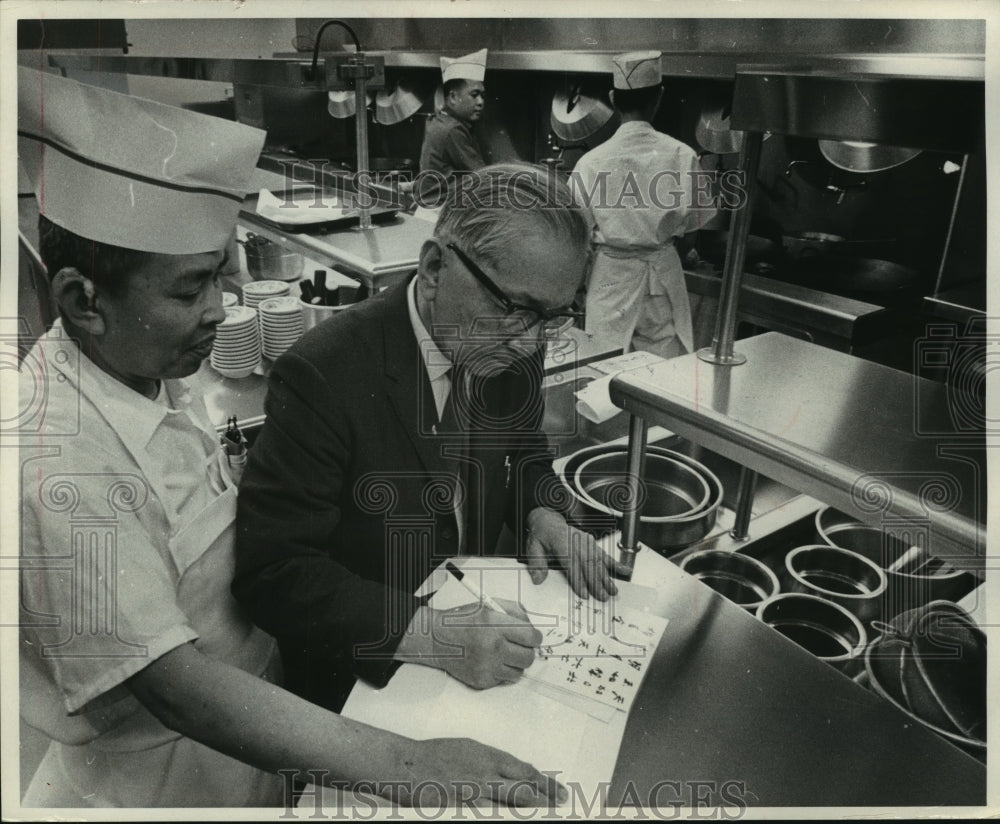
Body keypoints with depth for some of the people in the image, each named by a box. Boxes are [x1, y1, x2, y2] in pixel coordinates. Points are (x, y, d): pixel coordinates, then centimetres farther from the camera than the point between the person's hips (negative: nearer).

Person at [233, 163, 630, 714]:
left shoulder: (511, 346, -5)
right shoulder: (321, 377, -26)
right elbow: (270, 571, -25)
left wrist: (542, 514, -8)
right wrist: (435, 637, -34)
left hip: (474, 616, 7)